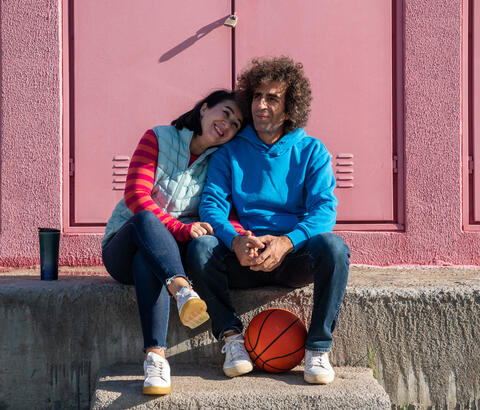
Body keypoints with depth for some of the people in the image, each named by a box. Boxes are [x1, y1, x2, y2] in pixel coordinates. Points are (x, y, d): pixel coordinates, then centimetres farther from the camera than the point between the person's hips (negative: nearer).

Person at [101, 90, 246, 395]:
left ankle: (156, 355, -48)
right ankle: (183, 290, -58)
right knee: (146, 219, -37)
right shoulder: (159, 139, -1)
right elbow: (136, 197, -12)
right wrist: (182, 229, -25)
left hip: (168, 255, 2)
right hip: (123, 247, -2)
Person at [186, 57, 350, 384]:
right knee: (201, 246, -28)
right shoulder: (231, 151, 11)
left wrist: (287, 242, -27)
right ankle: (231, 335, -20)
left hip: (294, 258, -1)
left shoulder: (312, 152, 7)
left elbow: (324, 208, -6)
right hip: (244, 260, 1)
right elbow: (212, 203, -2)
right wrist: (235, 240, -26)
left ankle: (318, 347, -22)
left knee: (332, 245, -32)